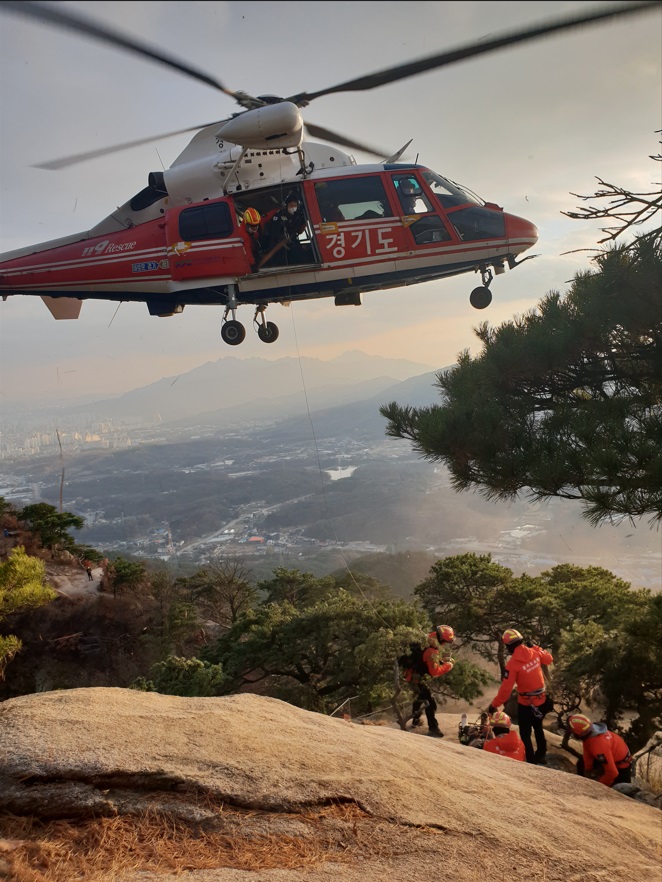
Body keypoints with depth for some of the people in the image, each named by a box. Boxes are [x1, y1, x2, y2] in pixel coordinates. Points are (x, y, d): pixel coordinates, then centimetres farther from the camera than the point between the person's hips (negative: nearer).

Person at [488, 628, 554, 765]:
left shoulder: (513, 663, -23)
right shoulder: (535, 653, -7)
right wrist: (535, 647, 21)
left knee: (525, 734, 8)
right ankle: (541, 756, 41)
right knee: (538, 728, 27)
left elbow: (506, 688, -23)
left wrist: (494, 705, -15)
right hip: (542, 700, 7)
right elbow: (549, 659, 15)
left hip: (526, 704, -7)